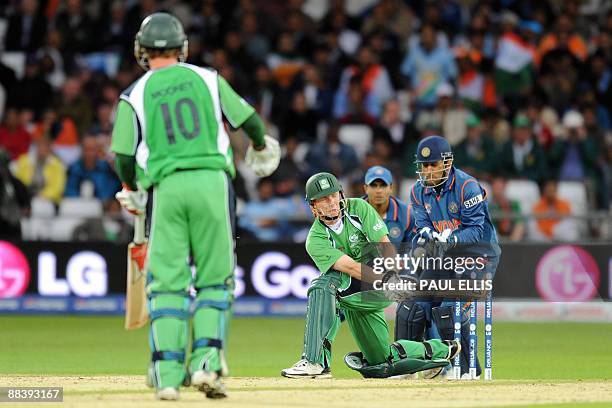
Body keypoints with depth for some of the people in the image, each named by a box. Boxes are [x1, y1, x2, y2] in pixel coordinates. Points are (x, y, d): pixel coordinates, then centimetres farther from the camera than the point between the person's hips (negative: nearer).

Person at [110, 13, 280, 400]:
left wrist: (133, 193, 22)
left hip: (166, 185, 0)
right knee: (214, 278, 7)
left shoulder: (135, 96, 4)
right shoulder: (207, 79, 7)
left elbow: (124, 156, 2)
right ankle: (206, 362, -8)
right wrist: (261, 145, 32)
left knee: (168, 282, 3)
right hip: (212, 180, 0)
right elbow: (247, 118, 10)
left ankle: (168, 374, -4)